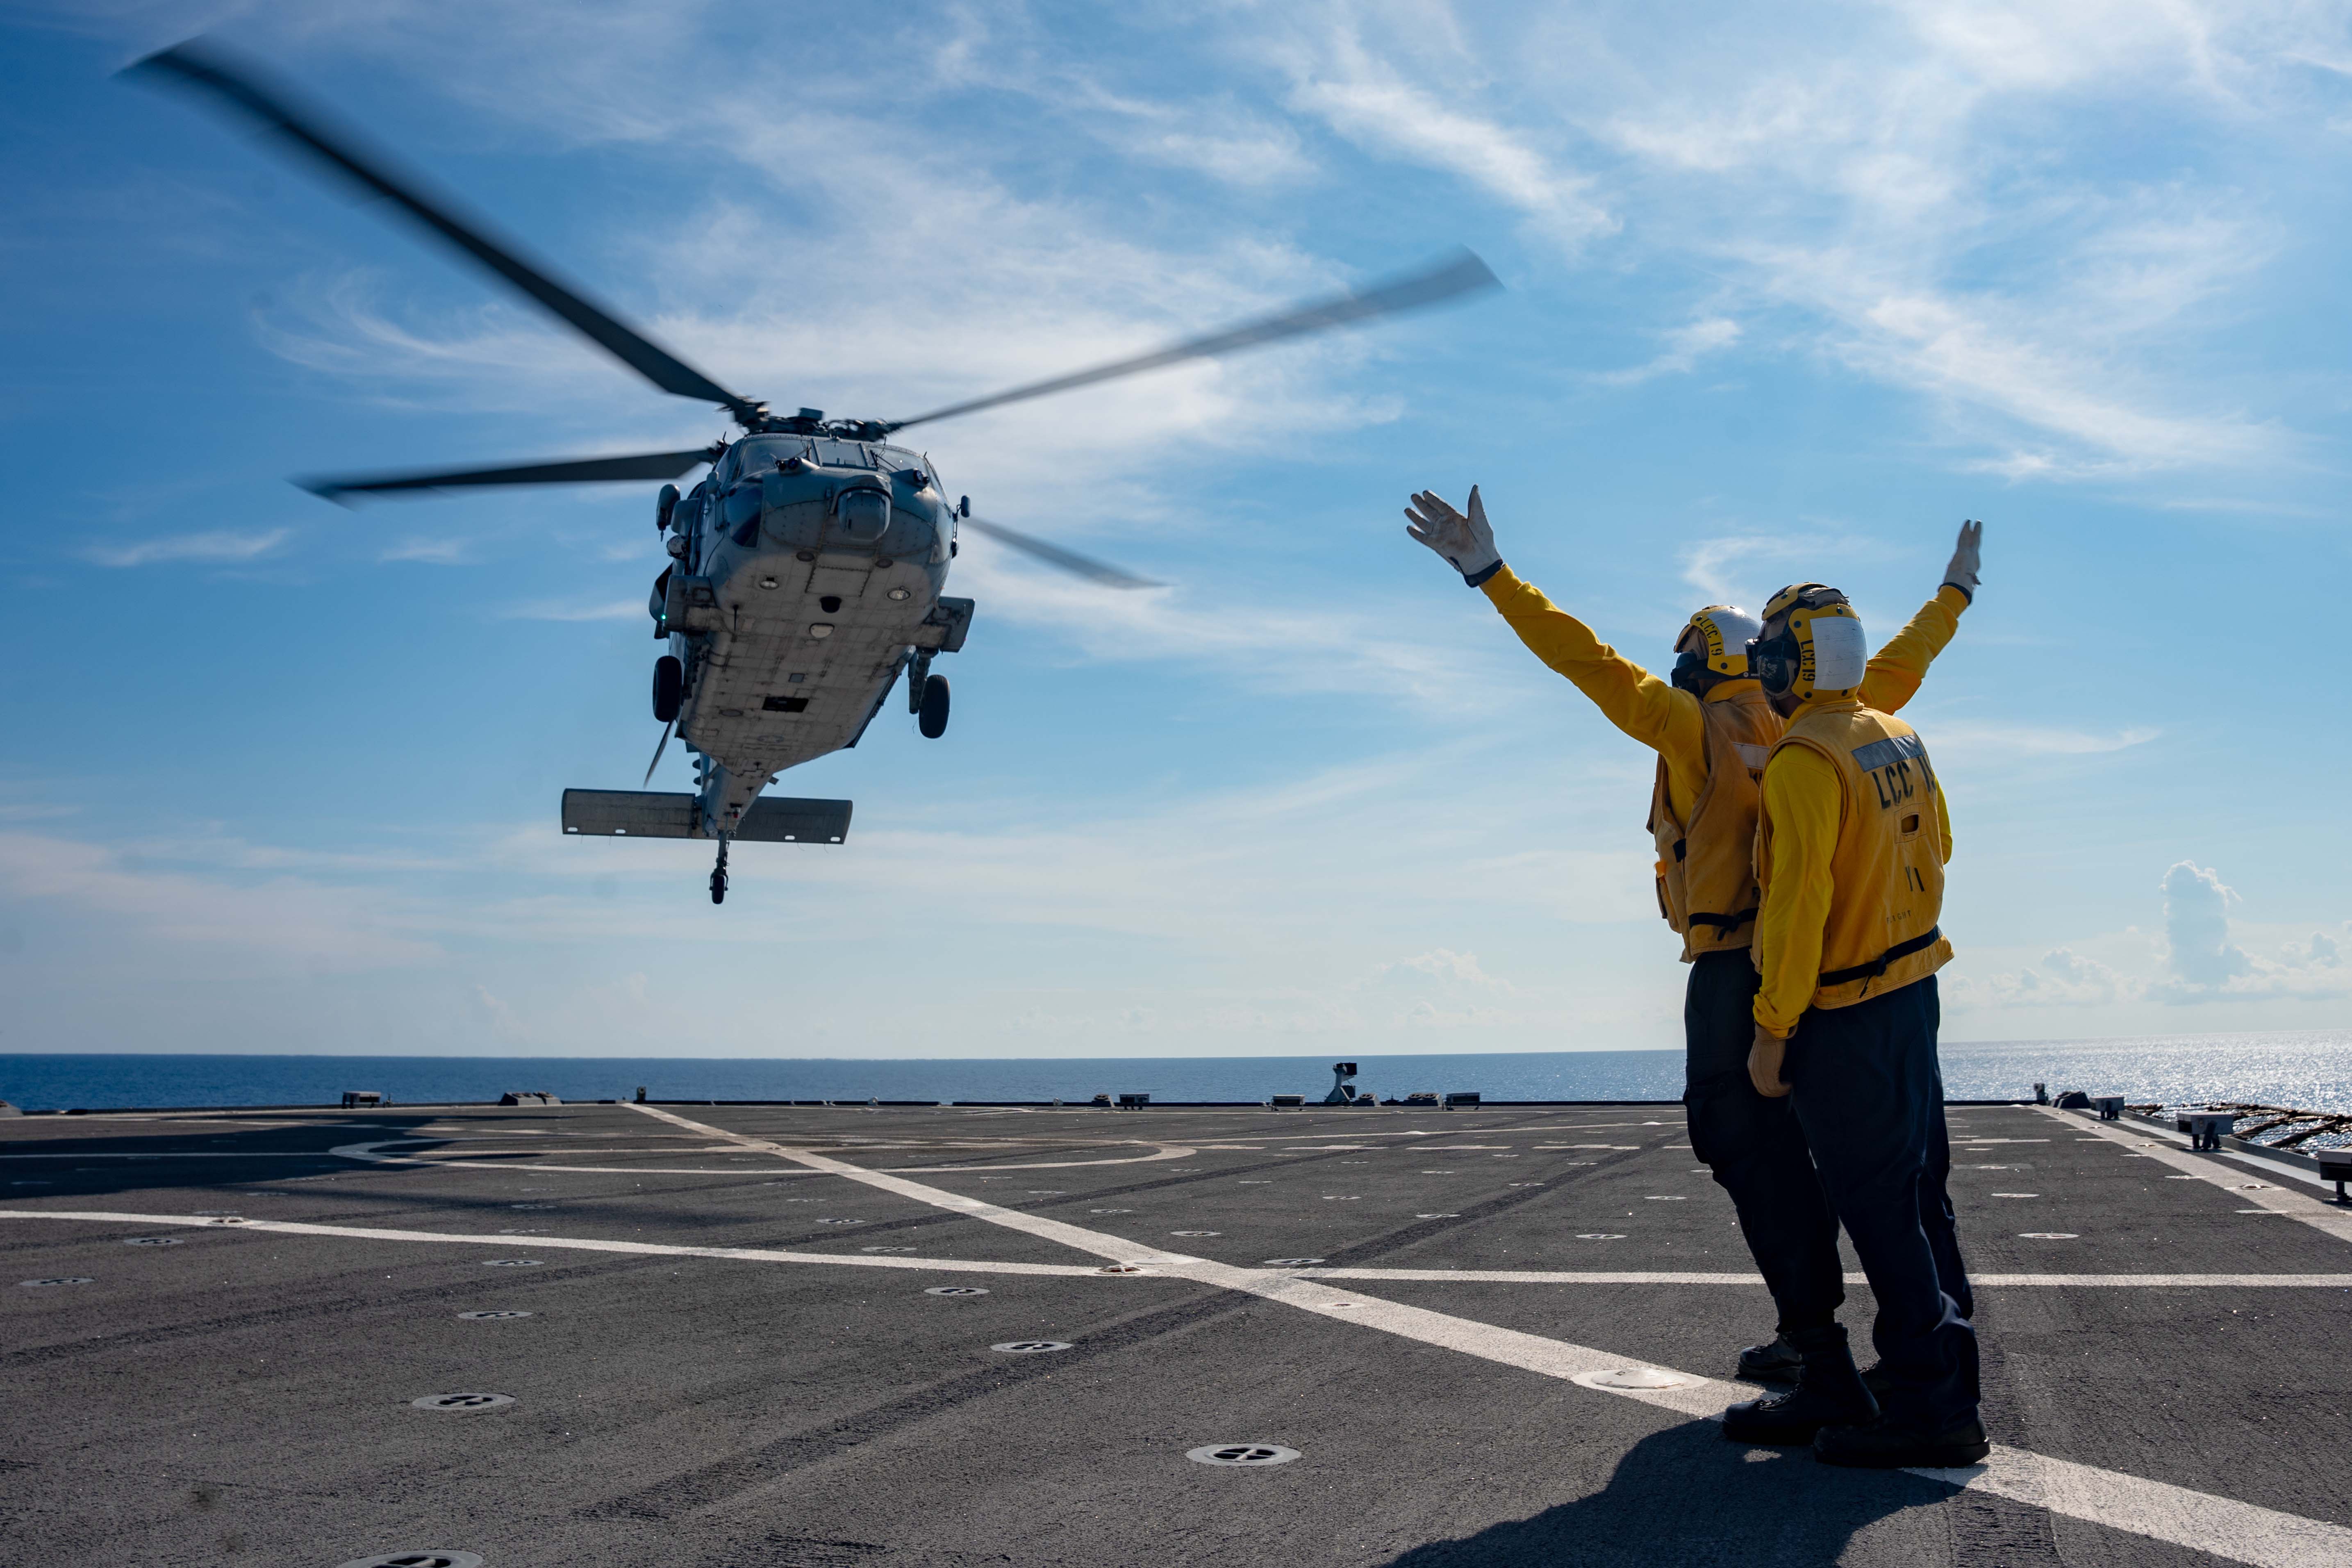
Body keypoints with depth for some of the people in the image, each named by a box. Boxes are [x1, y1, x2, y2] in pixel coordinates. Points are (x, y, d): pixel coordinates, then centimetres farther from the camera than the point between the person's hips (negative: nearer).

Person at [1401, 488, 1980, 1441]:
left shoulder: (1698, 730, -6)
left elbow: (1592, 663, -13)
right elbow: (1899, 669, 25)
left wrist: (1488, 573, -14)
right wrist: (1957, 588, 41)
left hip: (1735, 971, -8)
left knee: (1751, 1155, -7)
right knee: (1780, 1152, 19)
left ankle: (1824, 1373, -9)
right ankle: (1805, 1334, 30)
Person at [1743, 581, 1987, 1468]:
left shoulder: (1804, 762, -20)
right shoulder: (1900, 740, 7)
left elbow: (1797, 908, -23)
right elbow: (1936, 849, 20)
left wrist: (1772, 1030, -18)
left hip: (1845, 1018, -9)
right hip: (1913, 990, 9)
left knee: (1878, 1205, -3)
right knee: (1918, 1189, 17)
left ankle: (1931, 1411, 2)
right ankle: (1942, 1373, 30)